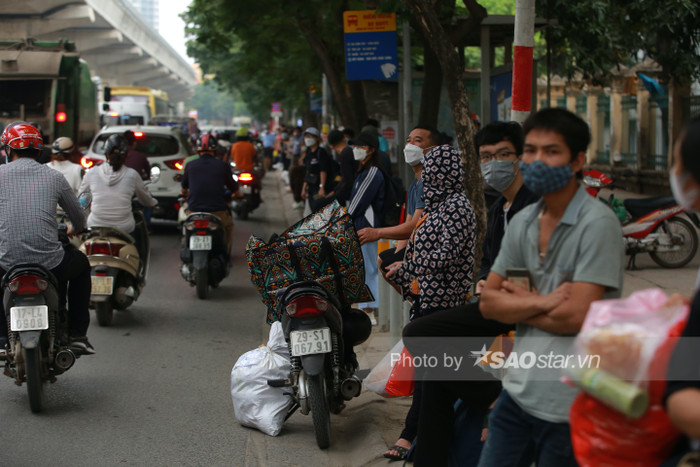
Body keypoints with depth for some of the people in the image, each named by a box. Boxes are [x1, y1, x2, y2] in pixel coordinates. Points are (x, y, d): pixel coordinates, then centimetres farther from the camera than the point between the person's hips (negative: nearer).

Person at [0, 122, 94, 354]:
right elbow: (78, 216, 17)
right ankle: (77, 334, 29)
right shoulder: (54, 177, 5)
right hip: (50, 264, 0)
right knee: (81, 263, 32)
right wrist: (76, 230, 41)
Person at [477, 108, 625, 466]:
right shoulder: (522, 222, 7)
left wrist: (519, 301, -4)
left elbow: (576, 316, -19)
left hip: (567, 405, -6)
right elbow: (488, 303, 4)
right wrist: (541, 303, -13)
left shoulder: (598, 224, -13)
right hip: (518, 391, 6)